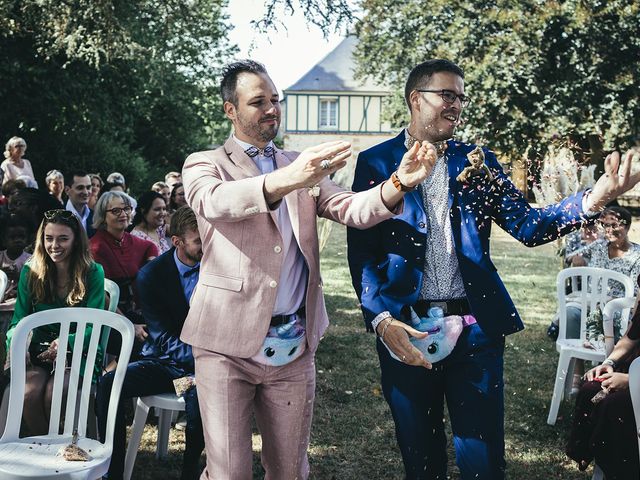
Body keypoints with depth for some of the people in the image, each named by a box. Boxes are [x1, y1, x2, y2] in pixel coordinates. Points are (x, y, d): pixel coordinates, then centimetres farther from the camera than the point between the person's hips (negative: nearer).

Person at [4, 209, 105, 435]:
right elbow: (20, 318, 5)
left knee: (52, 394, -30)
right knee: (29, 393, -28)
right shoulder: (30, 272, 6)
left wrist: (66, 343, -25)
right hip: (40, 351, 2)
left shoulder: (93, 273, -2)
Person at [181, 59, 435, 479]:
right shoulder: (204, 165, 1)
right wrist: (286, 179, -40)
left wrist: (399, 183, -22)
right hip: (229, 344, -3)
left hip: (294, 346, 4)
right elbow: (215, 201, -23)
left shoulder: (301, 166, 14)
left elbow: (352, 209, 0)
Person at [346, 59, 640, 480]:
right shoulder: (376, 162, 1)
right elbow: (361, 251, -3)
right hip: (405, 330, -1)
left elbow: (528, 226, -2)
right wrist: (381, 319, -17)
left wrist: (593, 200, -18)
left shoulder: (478, 162, 9)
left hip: (474, 328, 2)